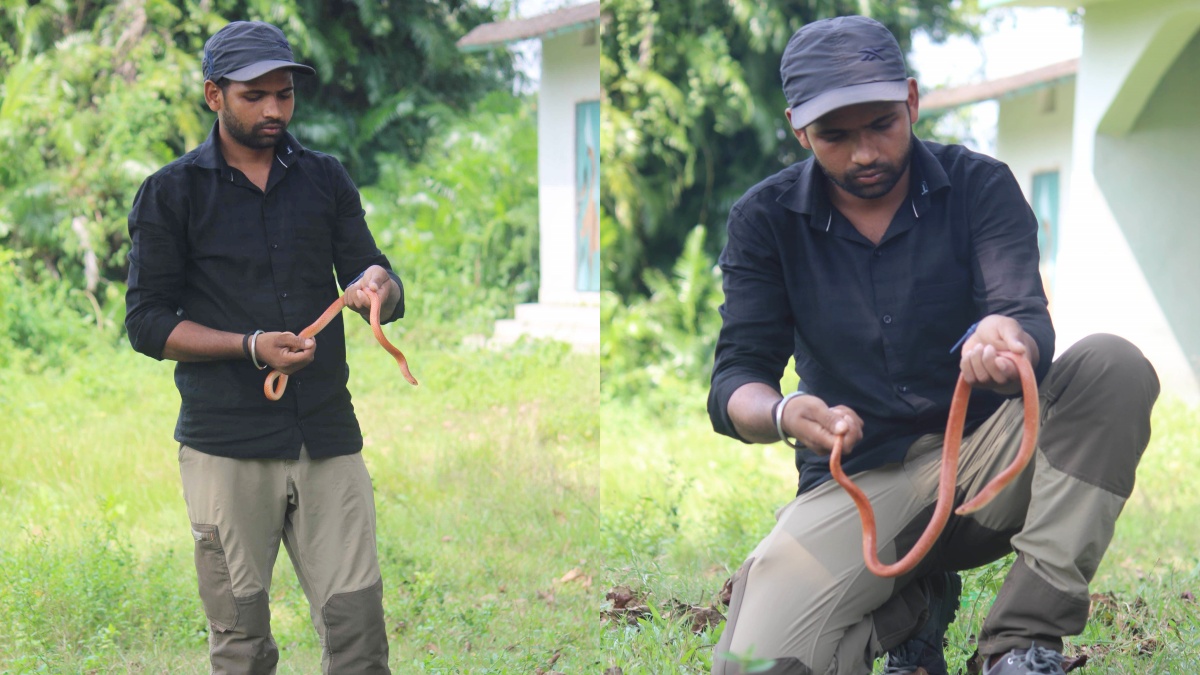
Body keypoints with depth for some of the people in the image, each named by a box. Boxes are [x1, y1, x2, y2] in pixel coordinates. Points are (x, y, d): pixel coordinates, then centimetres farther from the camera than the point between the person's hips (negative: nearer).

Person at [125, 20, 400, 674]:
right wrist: (251, 346, -15)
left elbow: (378, 282, 6)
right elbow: (146, 321, -1)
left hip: (329, 436, 2)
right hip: (226, 444, -2)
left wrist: (378, 287, -19)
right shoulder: (169, 193, 3)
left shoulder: (326, 178, 12)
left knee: (358, 618, -2)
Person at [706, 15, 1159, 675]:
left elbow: (1028, 318, -18)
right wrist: (785, 414, -31)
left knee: (1112, 365, -27)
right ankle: (910, 607, 7)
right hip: (856, 483, 0)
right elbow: (735, 378, -6)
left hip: (986, 456, 1)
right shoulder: (765, 218, -1)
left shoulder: (979, 186, -3)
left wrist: (1008, 346, -44)